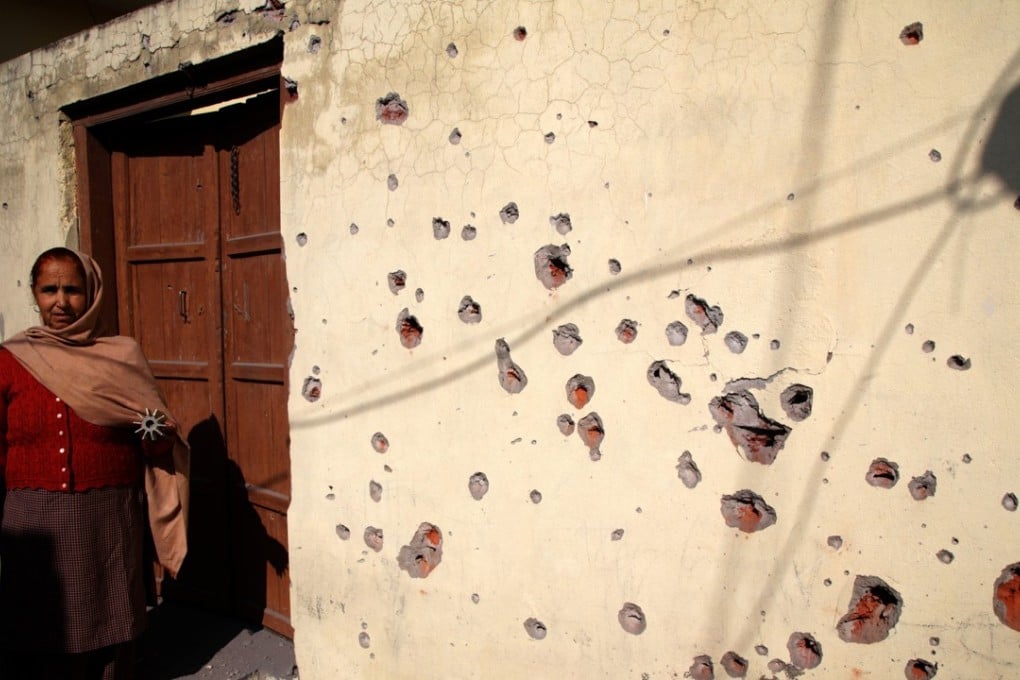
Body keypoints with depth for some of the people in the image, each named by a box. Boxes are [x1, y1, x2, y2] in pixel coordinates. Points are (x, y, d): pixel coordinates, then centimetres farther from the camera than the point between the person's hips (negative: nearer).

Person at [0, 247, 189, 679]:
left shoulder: (124, 357, 0)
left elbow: (159, 450, 3)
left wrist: (158, 437, -17)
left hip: (109, 520, 0)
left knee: (108, 639, 10)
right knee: (38, 643, 9)